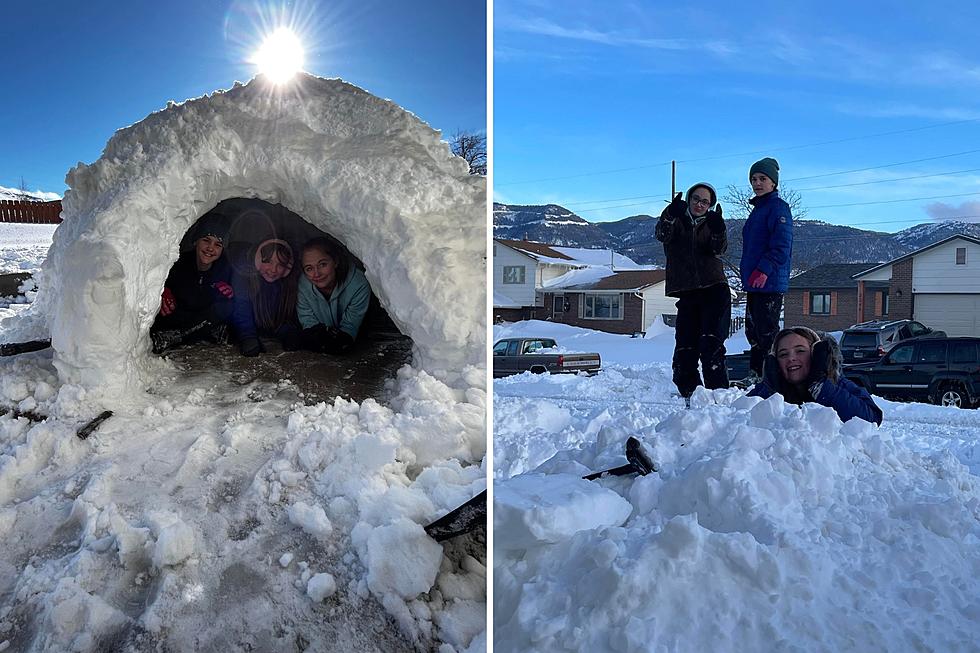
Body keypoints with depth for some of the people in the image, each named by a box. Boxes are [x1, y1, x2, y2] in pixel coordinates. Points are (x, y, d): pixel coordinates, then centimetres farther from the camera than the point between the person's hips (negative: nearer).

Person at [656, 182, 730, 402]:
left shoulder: (711, 222, 14)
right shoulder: (677, 219, 12)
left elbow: (718, 250, -6)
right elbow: (662, 235, -12)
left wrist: (718, 230, -26)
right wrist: (670, 214, -32)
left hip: (714, 288, -1)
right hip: (687, 292, 1)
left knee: (711, 342, -15)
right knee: (685, 345, -2)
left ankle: (717, 390, -15)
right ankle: (688, 391, 8)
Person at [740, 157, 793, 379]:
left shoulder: (778, 207, -8)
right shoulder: (757, 209, 21)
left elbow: (782, 245, -18)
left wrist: (764, 269, -25)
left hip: (770, 283, -10)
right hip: (754, 283, 10)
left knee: (767, 331, -9)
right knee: (753, 330, 14)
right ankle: (756, 376, 22)